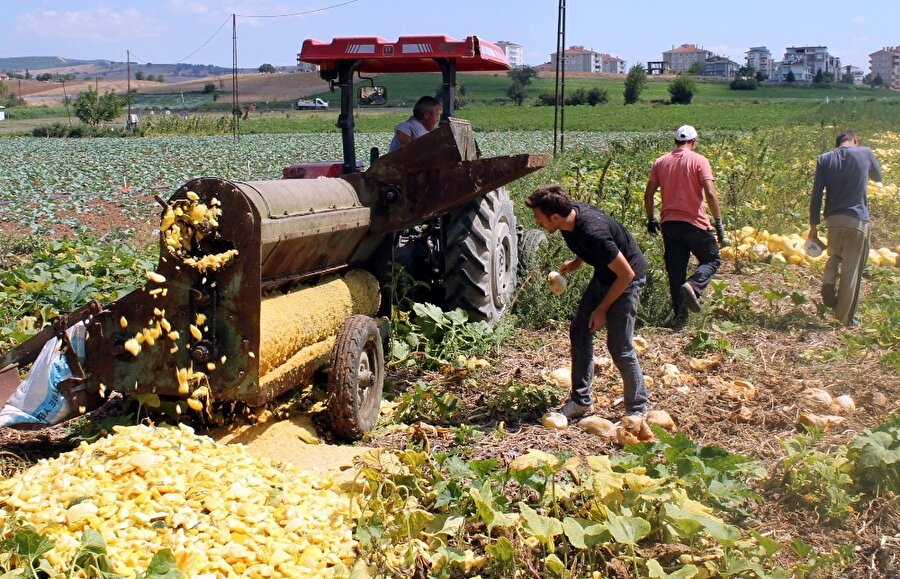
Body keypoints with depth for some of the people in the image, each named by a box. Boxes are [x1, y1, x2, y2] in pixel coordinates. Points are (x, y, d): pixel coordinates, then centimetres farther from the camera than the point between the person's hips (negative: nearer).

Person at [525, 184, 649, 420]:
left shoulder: (593, 232, -36)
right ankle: (581, 401, 14)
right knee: (579, 332, 6)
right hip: (604, 274, 9)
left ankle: (638, 410, 7)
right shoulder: (570, 215, -11)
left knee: (619, 346, -8)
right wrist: (576, 262, 1)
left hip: (626, 279, -9)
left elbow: (626, 274, -27)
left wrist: (602, 309, -18)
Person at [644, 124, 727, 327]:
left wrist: (651, 219, 18)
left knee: (675, 270, 10)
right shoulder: (699, 160, -5)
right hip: (694, 223, -4)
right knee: (712, 259, 12)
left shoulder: (661, 162, 8)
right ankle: (692, 287, -16)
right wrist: (719, 223, -10)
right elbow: (711, 193, -14)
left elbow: (648, 194, 8)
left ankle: (679, 314, 10)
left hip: (669, 223, 4)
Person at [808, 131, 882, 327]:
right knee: (852, 269, 5)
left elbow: (816, 195, 0)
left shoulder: (824, 159, 4)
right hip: (858, 220, -2)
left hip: (833, 219, 2)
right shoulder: (865, 153, 2)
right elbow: (878, 176, 22)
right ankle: (847, 317, 11)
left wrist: (813, 225, 5)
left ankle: (828, 282, -2)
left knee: (835, 256, 27)